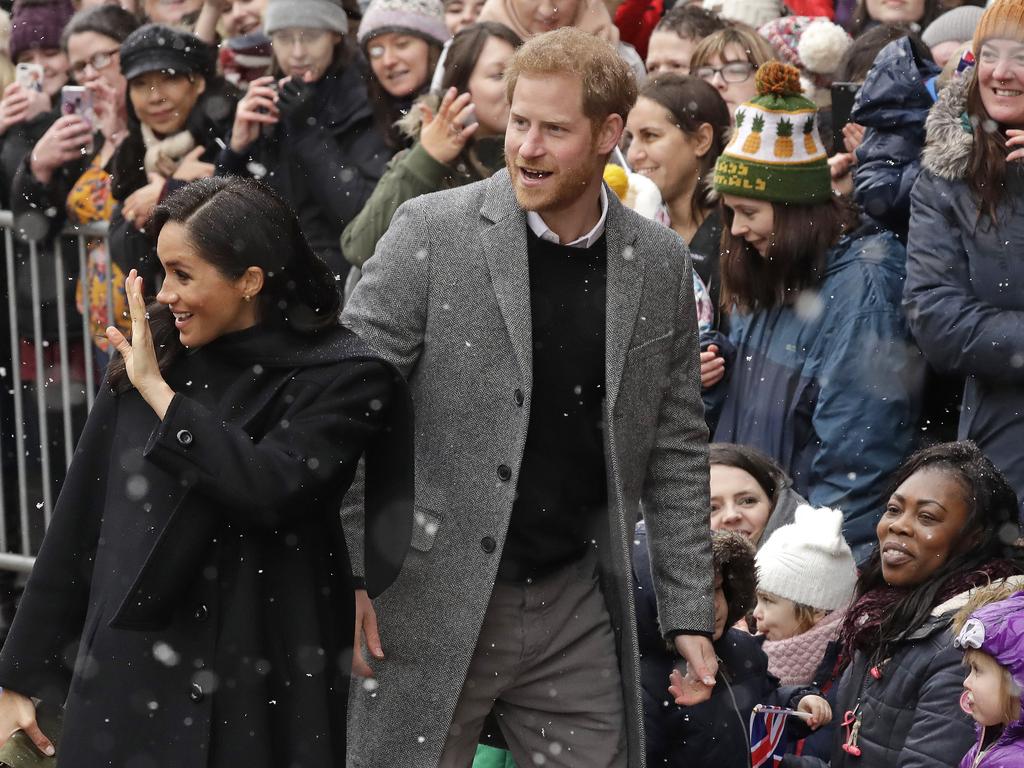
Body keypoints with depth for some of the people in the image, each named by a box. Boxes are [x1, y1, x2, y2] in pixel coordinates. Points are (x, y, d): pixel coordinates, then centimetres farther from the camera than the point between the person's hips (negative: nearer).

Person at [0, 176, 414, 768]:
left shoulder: (342, 377, -7)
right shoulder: (151, 355, 4)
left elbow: (273, 490, -23)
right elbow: (82, 521, 6)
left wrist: (158, 391, -14)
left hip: (261, 685, -3)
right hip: (130, 675, 3)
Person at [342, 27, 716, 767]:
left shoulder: (660, 264, 5)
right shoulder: (433, 231, -7)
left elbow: (676, 450, 11)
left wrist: (690, 614, 6)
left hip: (579, 612, 3)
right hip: (431, 602, -3)